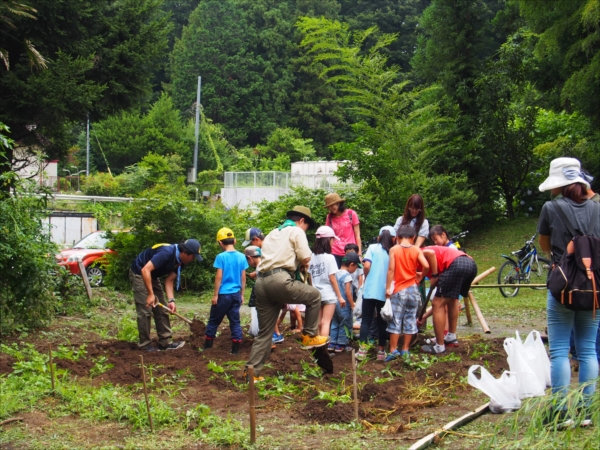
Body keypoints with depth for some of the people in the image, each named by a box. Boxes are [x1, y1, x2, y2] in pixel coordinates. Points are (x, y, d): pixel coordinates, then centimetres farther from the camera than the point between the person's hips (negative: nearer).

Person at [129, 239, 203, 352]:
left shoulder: (180, 261, -4)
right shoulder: (166, 253, -33)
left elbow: (169, 280, -2)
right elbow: (145, 270, -37)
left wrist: (171, 300, -15)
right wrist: (150, 294, -35)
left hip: (152, 276, 9)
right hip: (139, 274, -9)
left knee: (162, 309, 6)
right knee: (145, 311, -11)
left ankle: (165, 342, 9)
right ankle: (144, 345, -2)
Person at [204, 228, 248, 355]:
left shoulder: (221, 257, -11)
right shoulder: (241, 257, 3)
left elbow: (219, 277, -12)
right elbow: (243, 278, 6)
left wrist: (215, 295, -6)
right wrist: (242, 294, 14)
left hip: (223, 294, -4)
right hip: (236, 294, 4)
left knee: (214, 321, 8)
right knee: (235, 321, 8)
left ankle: (207, 347, 14)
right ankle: (235, 349, 5)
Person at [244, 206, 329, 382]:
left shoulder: (273, 233, 31)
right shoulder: (296, 231, 7)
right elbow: (305, 259, -3)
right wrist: (301, 264, 19)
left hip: (261, 282, 8)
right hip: (279, 280, -8)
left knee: (265, 332, 12)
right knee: (314, 295, 13)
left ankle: (252, 371, 8)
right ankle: (309, 336, 13)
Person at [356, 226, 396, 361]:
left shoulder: (373, 248, 0)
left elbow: (367, 265, -11)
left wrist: (367, 277, 7)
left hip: (369, 290, -1)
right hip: (385, 292, 1)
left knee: (366, 320, 5)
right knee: (382, 322, 11)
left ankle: (362, 349, -3)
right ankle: (381, 350, 13)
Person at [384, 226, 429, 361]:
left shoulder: (394, 249, -5)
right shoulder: (416, 250, -1)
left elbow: (391, 269, -11)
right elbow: (426, 265, -14)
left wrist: (388, 288, -7)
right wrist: (420, 276, 5)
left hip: (398, 290, -2)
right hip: (412, 289, 2)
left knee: (395, 320, 3)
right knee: (410, 320, 9)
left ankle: (393, 350, 1)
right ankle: (405, 349, 12)